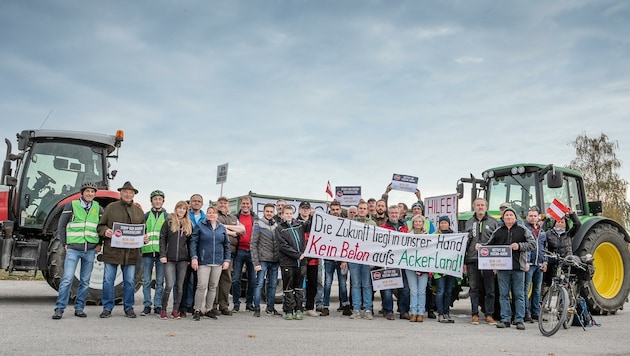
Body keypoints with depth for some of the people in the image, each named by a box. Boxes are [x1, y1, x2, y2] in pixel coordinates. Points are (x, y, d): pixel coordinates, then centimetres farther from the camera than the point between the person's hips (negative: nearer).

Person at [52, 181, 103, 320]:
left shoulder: (98, 208, 8)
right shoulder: (72, 205, 0)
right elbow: (61, 225, 5)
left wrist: (100, 243, 9)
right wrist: (64, 244, 1)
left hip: (90, 250, 3)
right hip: (73, 248, -3)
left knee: (85, 281, 7)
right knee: (67, 278, -9)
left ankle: (79, 308, 15)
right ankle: (59, 308, -1)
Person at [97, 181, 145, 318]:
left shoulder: (138, 211, 13)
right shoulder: (111, 207, 5)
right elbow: (100, 225, 6)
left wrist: (144, 237, -1)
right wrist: (105, 231, -15)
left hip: (131, 252, 2)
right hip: (112, 251, -2)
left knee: (129, 282, 7)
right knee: (108, 280, 3)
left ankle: (129, 307, 18)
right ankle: (107, 308, 15)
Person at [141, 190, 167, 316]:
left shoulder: (167, 216, 8)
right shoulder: (146, 215, 12)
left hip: (162, 252, -1)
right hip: (148, 251, 1)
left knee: (160, 281, 3)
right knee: (146, 281, 3)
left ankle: (158, 306, 10)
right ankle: (147, 306, 11)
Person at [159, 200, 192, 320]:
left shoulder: (189, 224, 11)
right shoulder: (169, 222, 4)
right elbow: (162, 238, 1)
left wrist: (190, 258, 6)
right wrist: (162, 255, -7)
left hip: (183, 259, 3)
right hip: (169, 258, -3)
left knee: (179, 286, 5)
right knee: (170, 285, -9)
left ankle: (176, 310, 15)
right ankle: (163, 309, 7)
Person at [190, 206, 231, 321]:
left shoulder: (222, 228, 11)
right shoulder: (200, 227, 3)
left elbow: (227, 245, 13)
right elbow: (193, 242, -1)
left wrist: (227, 260, 7)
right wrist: (194, 257, -10)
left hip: (218, 262, 4)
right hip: (203, 262, -3)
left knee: (213, 286, 8)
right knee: (202, 286, -9)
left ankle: (209, 309, 19)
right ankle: (197, 310, 2)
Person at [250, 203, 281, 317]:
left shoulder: (277, 226, 12)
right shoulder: (258, 225, -2)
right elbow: (253, 245, -6)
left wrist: (280, 260, 7)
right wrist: (255, 262, -12)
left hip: (275, 261, 5)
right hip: (263, 260, -5)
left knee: (273, 285, 9)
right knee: (259, 284, -5)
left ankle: (270, 308, 18)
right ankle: (257, 309, 3)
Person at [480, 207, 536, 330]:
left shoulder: (522, 230, 7)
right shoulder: (498, 232, 14)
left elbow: (533, 244, 3)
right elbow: (489, 245, 18)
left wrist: (519, 246, -11)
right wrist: (480, 247, -1)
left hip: (518, 266, -2)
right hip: (502, 267, 2)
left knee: (519, 294, 2)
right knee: (503, 294, 4)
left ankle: (519, 320, 10)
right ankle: (505, 319, 11)